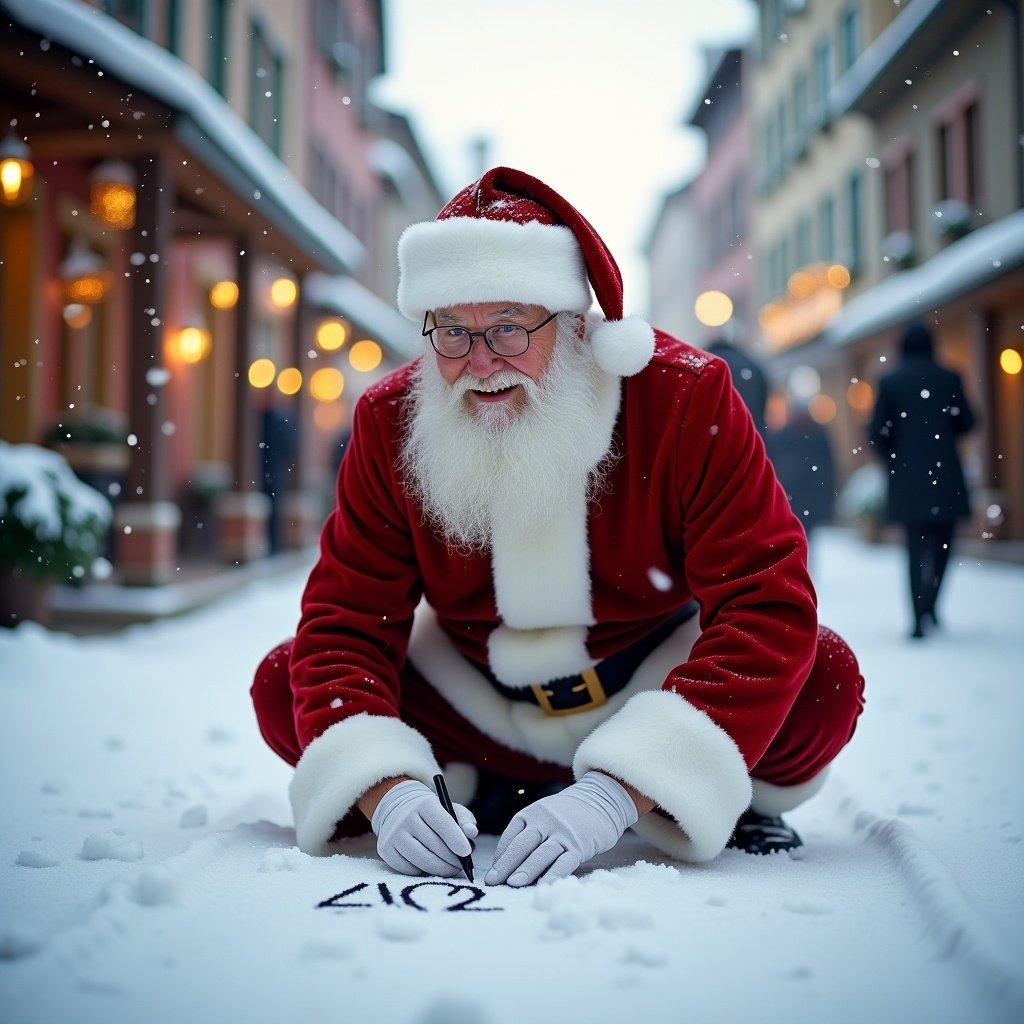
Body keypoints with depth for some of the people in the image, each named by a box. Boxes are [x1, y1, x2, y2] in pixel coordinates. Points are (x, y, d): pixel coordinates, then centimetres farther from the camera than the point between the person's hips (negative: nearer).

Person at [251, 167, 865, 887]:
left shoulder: (685, 397, -22)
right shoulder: (391, 422, -13)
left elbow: (769, 605, -29)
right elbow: (345, 622, -13)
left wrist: (615, 794, -39)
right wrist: (386, 790, -33)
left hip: (657, 685, -2)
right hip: (481, 705, 2)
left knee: (825, 684, -28)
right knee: (283, 688, -16)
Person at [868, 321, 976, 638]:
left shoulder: (889, 382, 0)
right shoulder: (949, 378, 2)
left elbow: (877, 431, -3)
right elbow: (966, 422, 5)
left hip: (907, 474, 0)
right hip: (945, 472, 0)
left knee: (917, 546, 3)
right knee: (942, 541, 13)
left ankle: (921, 616, -5)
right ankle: (928, 605, 3)